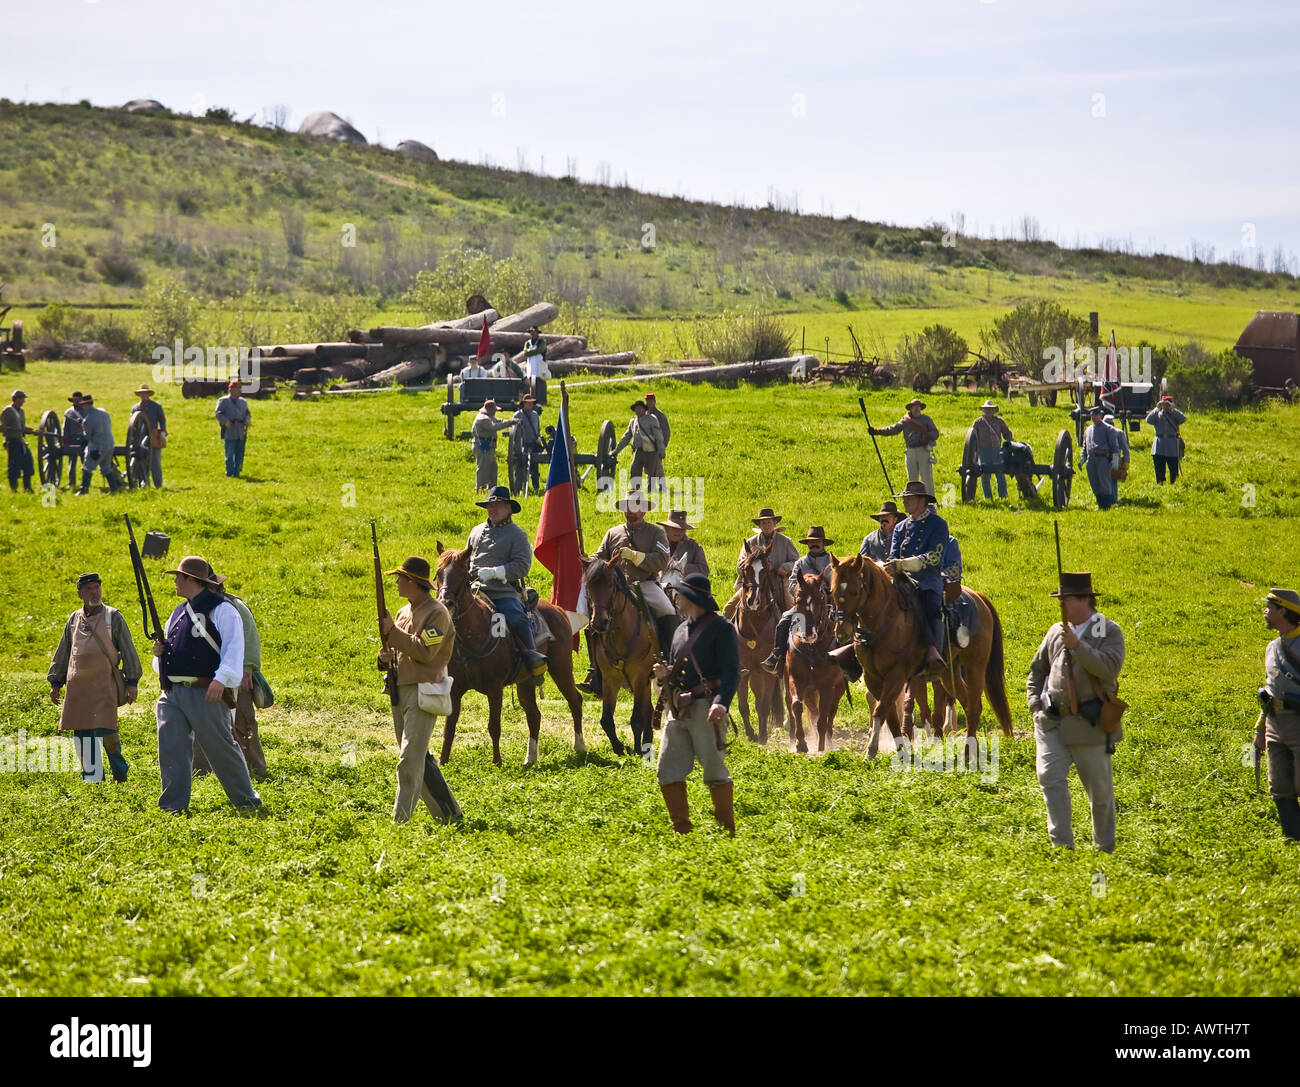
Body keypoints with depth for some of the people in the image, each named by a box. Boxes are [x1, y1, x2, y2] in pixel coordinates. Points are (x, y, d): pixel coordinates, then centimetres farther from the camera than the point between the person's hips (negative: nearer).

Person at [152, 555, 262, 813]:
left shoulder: (221, 609, -3)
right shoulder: (178, 613, 21)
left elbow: (234, 647, -12)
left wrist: (221, 679, -25)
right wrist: (160, 653, 6)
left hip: (206, 694, -7)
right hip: (172, 693, 7)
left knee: (221, 747, -2)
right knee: (171, 747, -1)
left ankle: (246, 799, 10)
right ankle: (174, 803, 2)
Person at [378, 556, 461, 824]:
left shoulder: (437, 613, -9)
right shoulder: (405, 612, 17)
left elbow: (424, 651, -19)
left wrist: (392, 632, -16)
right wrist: (387, 656, 0)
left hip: (422, 693, -9)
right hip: (400, 691, 9)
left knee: (410, 760, -13)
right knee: (420, 759, 13)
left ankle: (400, 820, -16)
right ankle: (448, 814, 20)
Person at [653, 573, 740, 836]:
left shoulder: (721, 629, -5)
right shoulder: (681, 631, 19)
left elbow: (731, 672, -13)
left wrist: (722, 703, -29)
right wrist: (664, 674, 4)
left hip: (706, 708, -8)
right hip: (678, 709, 8)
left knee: (714, 770, -7)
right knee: (667, 772, 3)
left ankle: (727, 831, 1)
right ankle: (682, 829, 11)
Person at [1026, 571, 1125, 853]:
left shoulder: (1109, 631, -2)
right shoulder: (1056, 631, 11)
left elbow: (1110, 668, -20)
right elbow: (1037, 669, 23)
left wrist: (1077, 646, -26)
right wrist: (1035, 702, 7)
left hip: (1088, 723, -3)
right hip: (1052, 722, 3)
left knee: (1099, 788, 6)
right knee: (1050, 777, -14)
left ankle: (1105, 848, 23)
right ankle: (1062, 844, -13)